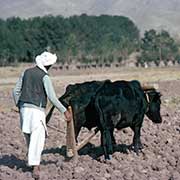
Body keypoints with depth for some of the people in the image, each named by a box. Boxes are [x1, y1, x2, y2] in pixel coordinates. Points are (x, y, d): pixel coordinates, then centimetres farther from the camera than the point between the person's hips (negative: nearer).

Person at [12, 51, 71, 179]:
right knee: (38, 138, -10)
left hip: (24, 108, 7)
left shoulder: (26, 72, 10)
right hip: (37, 110, -7)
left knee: (30, 138, 18)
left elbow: (16, 91, 12)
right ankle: (35, 167, -19)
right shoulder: (44, 76, -8)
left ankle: (33, 162, 30)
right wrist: (65, 111, -10)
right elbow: (52, 97, -14)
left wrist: (19, 106, 23)